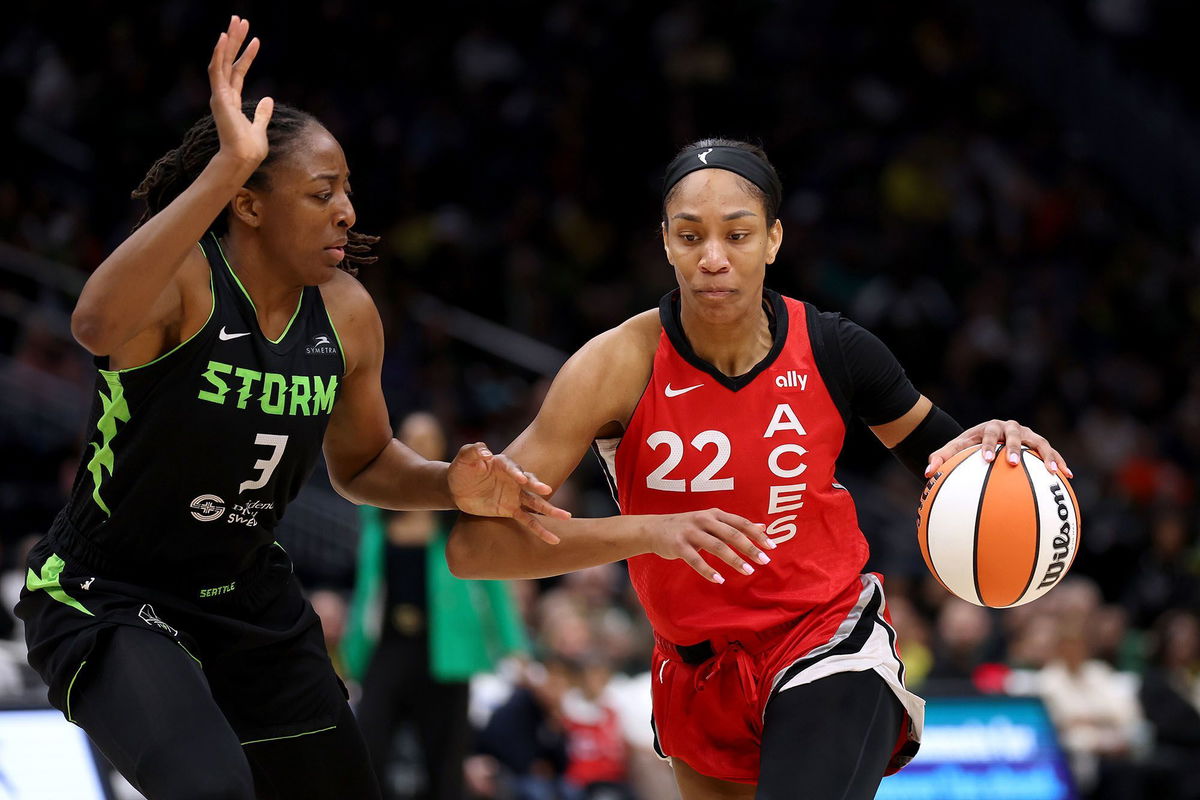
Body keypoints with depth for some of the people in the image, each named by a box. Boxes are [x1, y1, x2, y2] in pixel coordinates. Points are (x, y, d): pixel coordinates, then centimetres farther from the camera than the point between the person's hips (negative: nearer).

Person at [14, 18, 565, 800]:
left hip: (248, 596, 7)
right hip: (105, 595, -7)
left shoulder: (347, 314, -3)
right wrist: (224, 169, -54)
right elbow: (97, 323, -49)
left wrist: (450, 486, -8)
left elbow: (362, 463, 14)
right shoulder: (179, 279, -23)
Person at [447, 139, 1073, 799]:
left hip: (830, 646, -2)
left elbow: (939, 451, 10)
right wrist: (649, 531, -36)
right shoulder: (618, 366, -16)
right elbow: (472, 546, -24)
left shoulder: (832, 350, -10)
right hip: (697, 671, 2)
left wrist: (989, 446, -15)